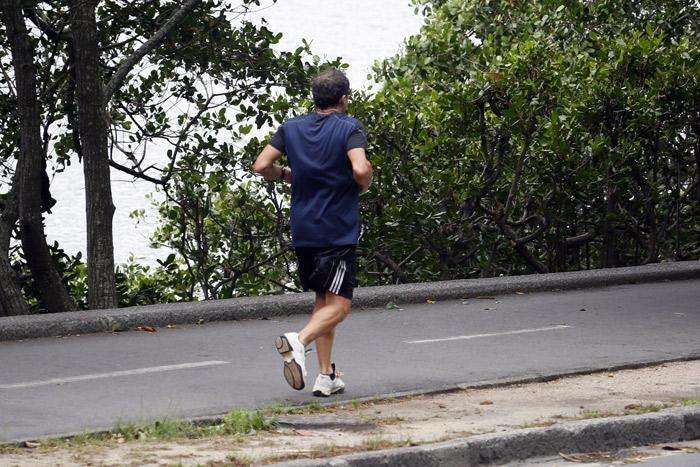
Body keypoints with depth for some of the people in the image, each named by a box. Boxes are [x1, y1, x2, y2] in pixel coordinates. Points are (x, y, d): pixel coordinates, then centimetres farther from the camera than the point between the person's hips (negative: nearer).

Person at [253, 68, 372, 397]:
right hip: (338, 229, -6)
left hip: (302, 229, 6)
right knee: (338, 305, -5)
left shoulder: (291, 128, 7)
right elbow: (360, 169, -23)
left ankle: (326, 376, 11)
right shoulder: (350, 128, -7)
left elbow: (261, 166, 0)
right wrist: (362, 186, -1)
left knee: (323, 300, 16)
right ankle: (299, 340, -32)